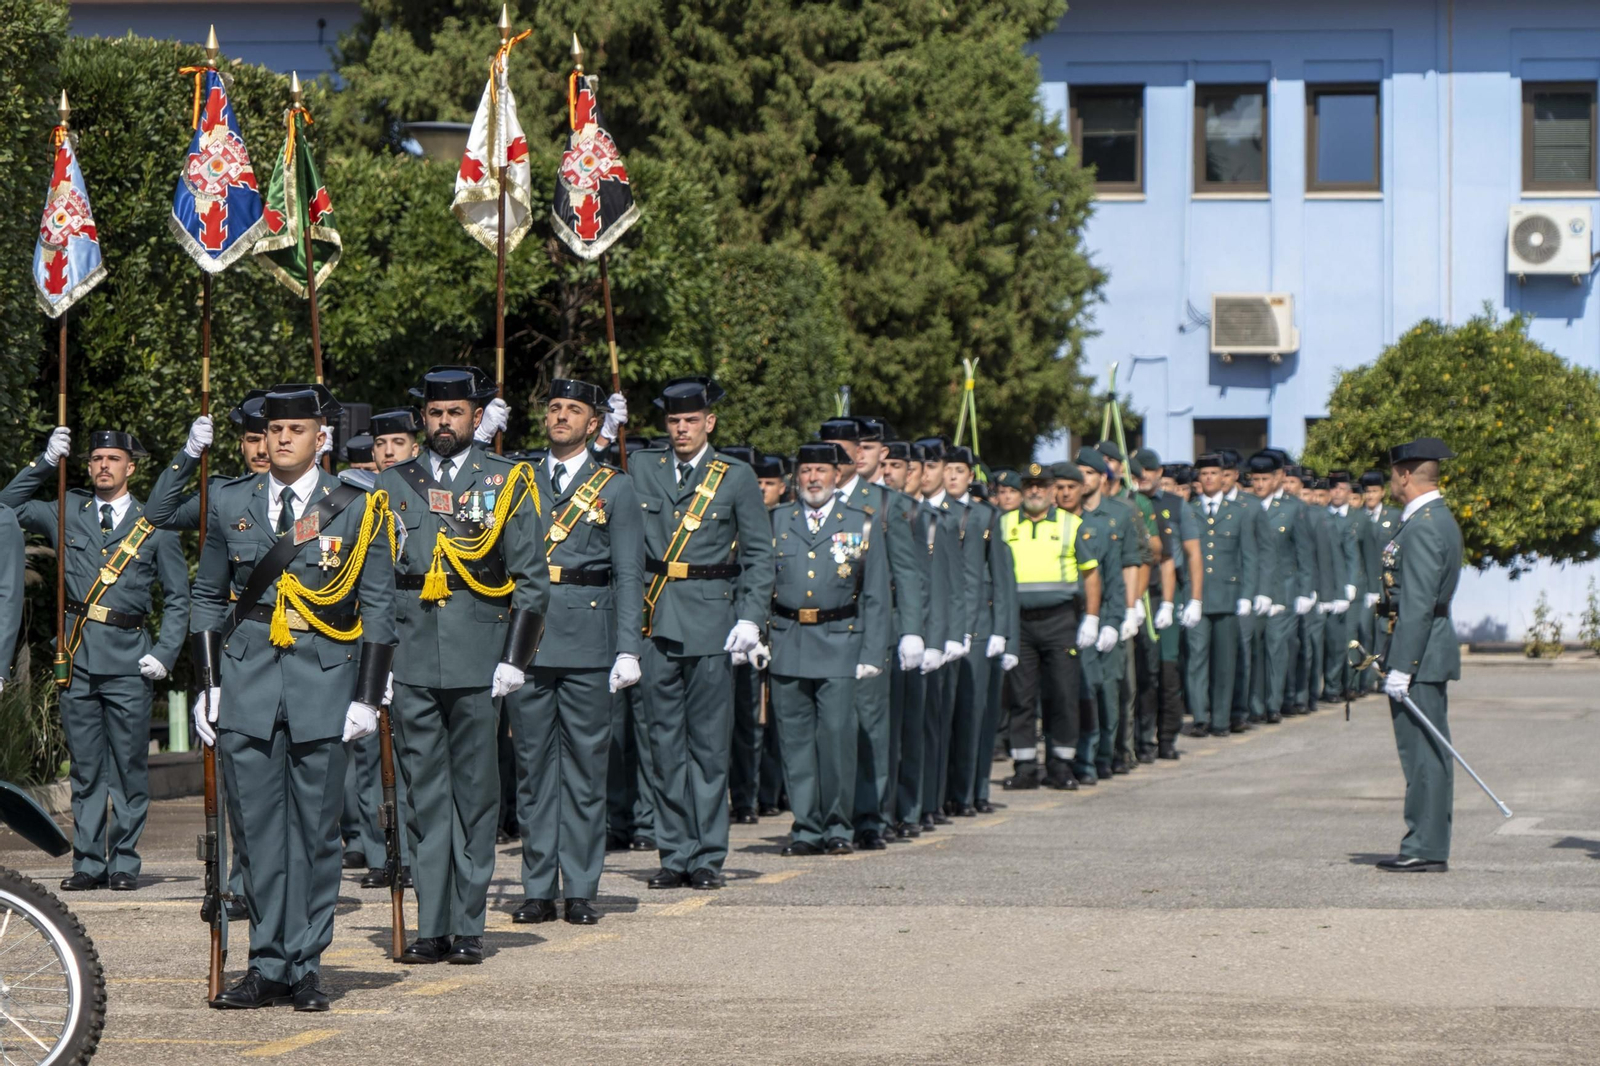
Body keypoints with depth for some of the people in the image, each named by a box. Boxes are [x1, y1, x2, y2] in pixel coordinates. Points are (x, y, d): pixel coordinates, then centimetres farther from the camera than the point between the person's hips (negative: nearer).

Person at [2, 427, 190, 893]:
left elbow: (178, 598, 9)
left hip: (128, 661, -2)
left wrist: (164, 653, -2)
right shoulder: (67, 512, 12)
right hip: (77, 658, 2)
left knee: (130, 766, 0)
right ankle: (88, 863, 10)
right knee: (86, 767, 6)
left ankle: (124, 863, 7)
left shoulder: (155, 525, 6)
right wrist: (46, 462, 4)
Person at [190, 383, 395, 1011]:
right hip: (246, 681, 2)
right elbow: (208, 599, 14)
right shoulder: (230, 503, 9)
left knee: (316, 831, 1)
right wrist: (207, 687, 7)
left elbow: (378, 609, 3)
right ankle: (268, 967, 6)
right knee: (257, 828, 1)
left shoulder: (356, 510, 3)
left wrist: (367, 698, -3)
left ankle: (305, 968, 7)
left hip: (324, 680, -2)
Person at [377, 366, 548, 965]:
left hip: (478, 666, -1)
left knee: (475, 795, 2)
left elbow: (532, 580, 3)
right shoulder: (393, 485, 11)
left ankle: (467, 930, 7)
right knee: (423, 796, 1)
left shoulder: (508, 484, 5)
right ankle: (431, 928, 3)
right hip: (410, 663, 2)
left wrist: (515, 661, -5)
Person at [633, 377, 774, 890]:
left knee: (709, 742, 0)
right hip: (655, 623, 2)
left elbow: (759, 555, 4)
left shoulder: (736, 477, 3)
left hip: (711, 621, -2)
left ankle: (708, 856, 6)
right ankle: (675, 855, 10)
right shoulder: (643, 470, 10)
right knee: (665, 741, 5)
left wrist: (750, 619, -7)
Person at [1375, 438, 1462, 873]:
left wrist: (1400, 668, -21)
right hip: (1429, 653, 11)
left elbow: (1418, 605, -21)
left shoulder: (1425, 526, -17)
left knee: (1423, 754, -7)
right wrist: (1393, 657, 22)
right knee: (1426, 754, 12)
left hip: (1419, 654, -11)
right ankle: (1427, 847, 16)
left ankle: (1426, 849, -5)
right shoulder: (1435, 518, 16)